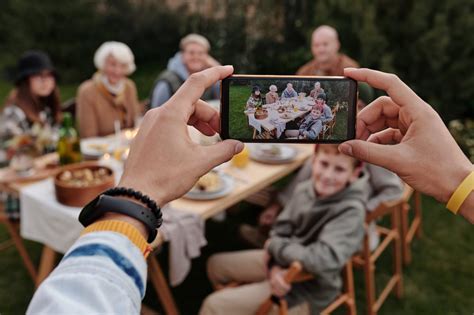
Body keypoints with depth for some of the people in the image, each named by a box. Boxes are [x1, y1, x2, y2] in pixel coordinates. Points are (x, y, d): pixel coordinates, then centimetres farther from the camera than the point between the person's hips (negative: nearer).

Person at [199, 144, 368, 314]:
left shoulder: (351, 211, -28)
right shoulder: (305, 189, -9)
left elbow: (324, 260, -37)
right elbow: (280, 232, 0)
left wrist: (274, 246, -22)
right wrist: (275, 266, -19)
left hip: (308, 287, -7)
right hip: (283, 264, 7)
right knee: (216, 264, 20)